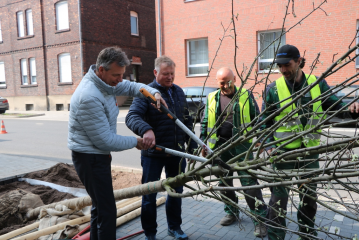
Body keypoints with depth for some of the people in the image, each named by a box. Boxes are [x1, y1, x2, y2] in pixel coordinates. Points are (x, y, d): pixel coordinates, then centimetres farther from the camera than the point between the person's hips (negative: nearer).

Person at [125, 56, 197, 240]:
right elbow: (132, 116, -25)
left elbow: (187, 121, 14)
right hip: (153, 153, -5)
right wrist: (146, 129, -44)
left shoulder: (178, 91, 8)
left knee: (176, 191, 17)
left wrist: (192, 145, 12)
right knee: (149, 194, 7)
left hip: (177, 151, 6)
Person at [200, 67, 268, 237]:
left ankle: (260, 219, 8)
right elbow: (204, 123, 11)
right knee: (224, 182, 14)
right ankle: (231, 212, 33)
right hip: (219, 147, 4)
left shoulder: (246, 95, 1)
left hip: (241, 146, -3)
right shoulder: (212, 99, 8)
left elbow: (257, 119, 4)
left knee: (249, 182, -3)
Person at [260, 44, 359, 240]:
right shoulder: (273, 89, -7)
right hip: (283, 151, -3)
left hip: (309, 149, 3)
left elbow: (333, 104, 6)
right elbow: (264, 121, -3)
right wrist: (268, 145, -14)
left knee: (309, 194, 17)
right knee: (279, 195, 2)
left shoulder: (317, 83, 0)